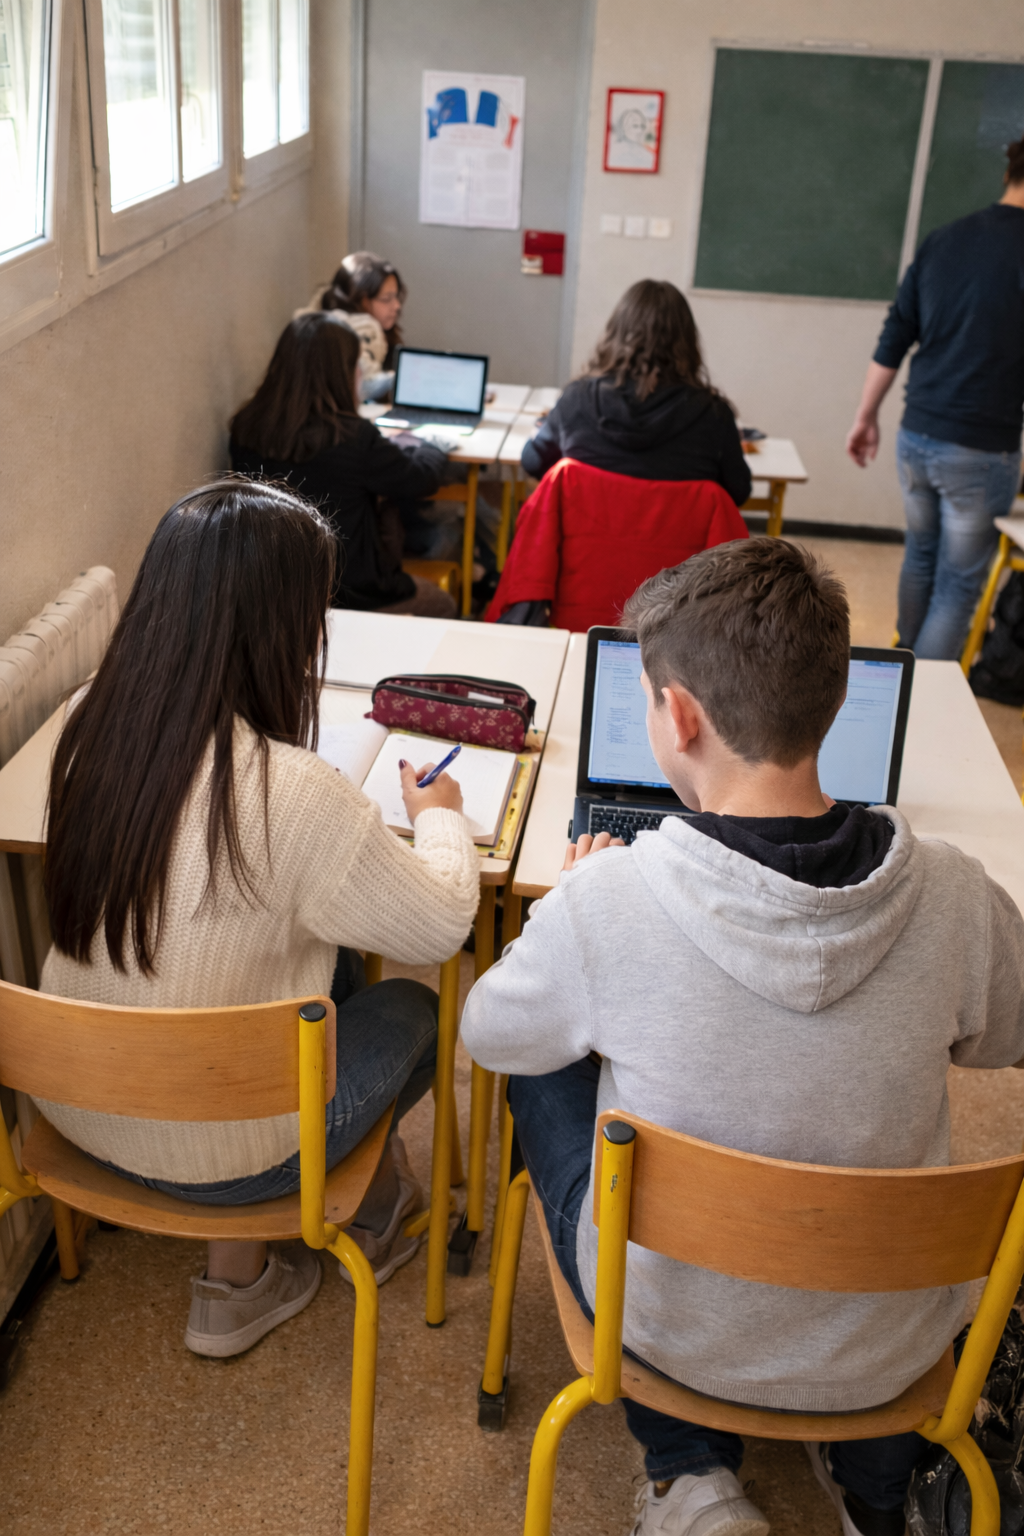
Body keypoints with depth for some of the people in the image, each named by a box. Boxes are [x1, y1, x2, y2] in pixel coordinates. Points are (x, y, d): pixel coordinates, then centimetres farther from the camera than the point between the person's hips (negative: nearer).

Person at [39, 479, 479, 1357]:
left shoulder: (91, 726, -12)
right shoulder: (290, 793, -32)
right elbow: (442, 927, -17)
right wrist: (440, 815, 2)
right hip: (212, 1151, -6)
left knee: (336, 968, 23)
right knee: (412, 1010, 19)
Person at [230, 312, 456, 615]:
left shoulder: (245, 429, -10)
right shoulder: (353, 438, -27)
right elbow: (424, 479, -10)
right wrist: (425, 448, 13)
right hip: (349, 595, -6)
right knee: (443, 606, 23)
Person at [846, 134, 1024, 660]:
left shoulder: (942, 240, 7)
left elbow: (893, 340, 10)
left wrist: (865, 417, 18)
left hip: (916, 437, 6)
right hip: (981, 451, -6)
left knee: (919, 556, 24)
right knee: (959, 585, 5)